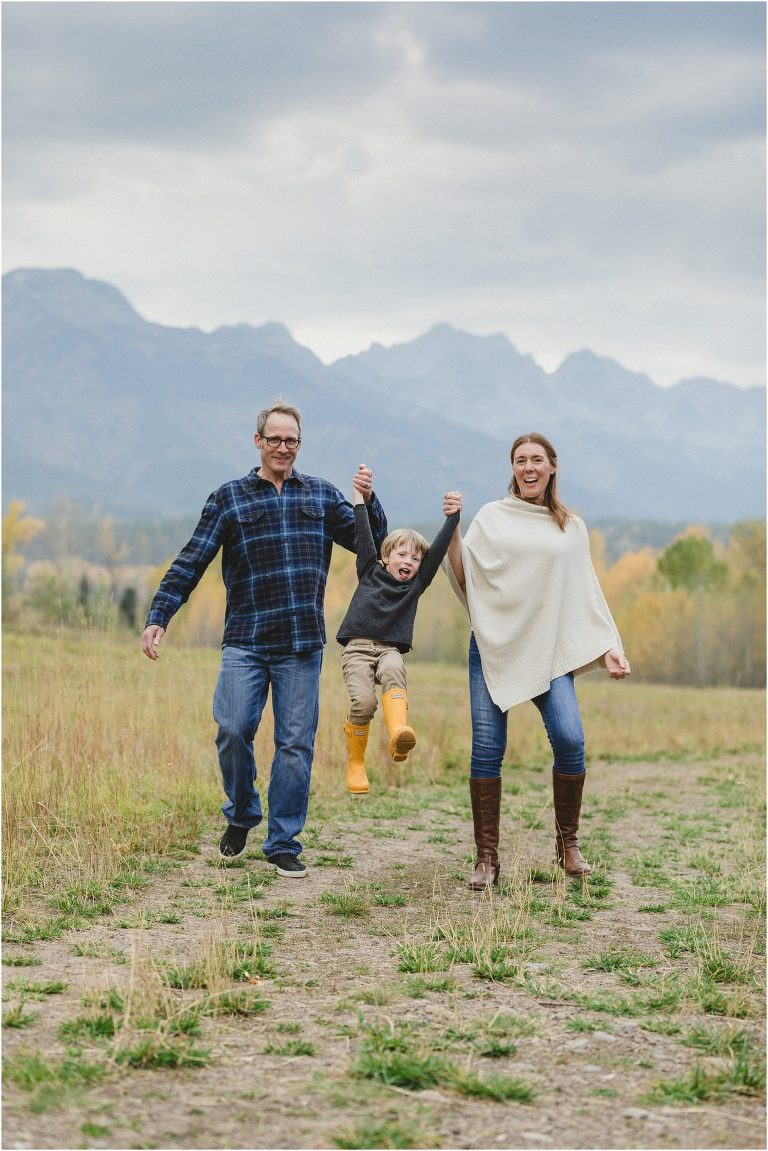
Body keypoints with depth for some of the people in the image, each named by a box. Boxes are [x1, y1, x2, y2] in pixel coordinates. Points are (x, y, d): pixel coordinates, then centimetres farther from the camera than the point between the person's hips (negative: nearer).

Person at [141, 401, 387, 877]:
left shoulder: (321, 494, 12)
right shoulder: (229, 498, 7)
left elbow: (371, 543, 13)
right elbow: (191, 562, 3)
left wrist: (368, 500, -5)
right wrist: (158, 617, -6)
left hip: (302, 645, 1)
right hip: (245, 642, -1)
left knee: (296, 744, 1)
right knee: (233, 731, -12)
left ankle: (284, 843, 11)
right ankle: (241, 816, 15)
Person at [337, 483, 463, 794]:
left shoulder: (416, 584, 15)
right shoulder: (370, 571, 14)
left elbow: (438, 550, 6)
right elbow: (363, 535, 8)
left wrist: (452, 517, -4)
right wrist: (359, 495, 4)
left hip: (390, 650, 1)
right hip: (357, 648, 0)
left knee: (394, 671, -35)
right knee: (363, 701, -23)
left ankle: (398, 734, -57)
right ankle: (355, 764, -4)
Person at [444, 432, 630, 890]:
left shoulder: (572, 527, 14)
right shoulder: (492, 517, 10)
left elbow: (587, 594, 15)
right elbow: (465, 577, 4)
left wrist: (610, 646, 7)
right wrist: (452, 527, -6)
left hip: (549, 650, 0)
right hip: (494, 646, 0)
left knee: (570, 738, -18)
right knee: (487, 749, -7)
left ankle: (569, 843, 0)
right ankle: (487, 858, 2)